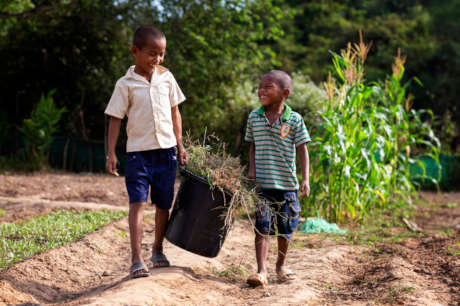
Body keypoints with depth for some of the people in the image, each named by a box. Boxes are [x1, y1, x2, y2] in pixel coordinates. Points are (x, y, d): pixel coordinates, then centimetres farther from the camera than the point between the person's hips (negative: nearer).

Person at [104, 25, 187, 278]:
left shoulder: (166, 78, 6)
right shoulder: (126, 84, -4)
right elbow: (115, 119, -4)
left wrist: (180, 145, 13)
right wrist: (111, 153, -10)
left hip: (166, 150, 4)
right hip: (138, 151, -4)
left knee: (163, 203, 12)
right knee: (138, 202, -13)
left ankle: (158, 250, 31)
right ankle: (136, 260, -12)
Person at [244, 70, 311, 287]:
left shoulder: (294, 120, -4)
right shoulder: (254, 117, 3)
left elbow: (302, 150, -2)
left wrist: (305, 179, -9)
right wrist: (252, 169, -1)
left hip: (287, 183, 0)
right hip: (262, 183, 0)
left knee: (285, 228, 12)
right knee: (262, 227, -6)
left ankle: (280, 265, 32)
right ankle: (261, 271, -6)